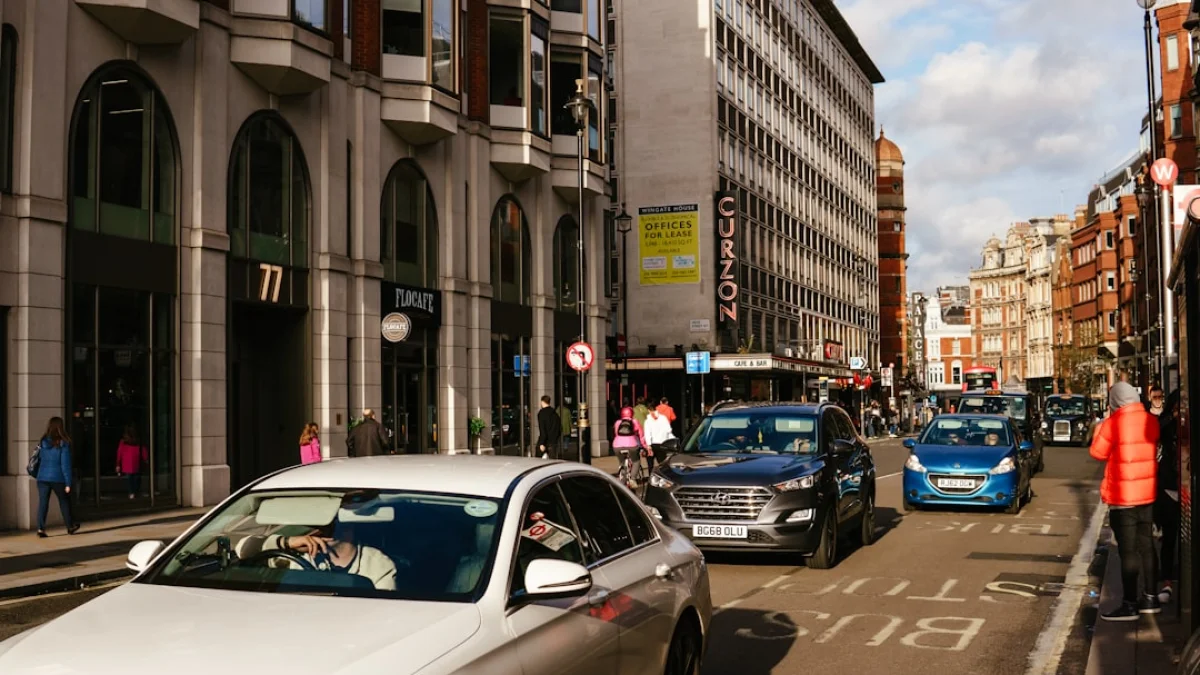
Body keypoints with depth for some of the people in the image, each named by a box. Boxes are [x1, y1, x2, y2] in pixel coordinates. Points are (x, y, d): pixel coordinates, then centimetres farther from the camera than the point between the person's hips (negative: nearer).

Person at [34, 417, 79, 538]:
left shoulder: (42, 442, 2)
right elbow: (65, 464, -10)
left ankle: (41, 528, -6)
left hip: (42, 478, 3)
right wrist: (68, 483, -9)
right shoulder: (63, 443, -10)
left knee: (42, 503, 4)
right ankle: (70, 526, 26)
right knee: (64, 501, 14)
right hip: (58, 478, -3)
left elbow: (38, 460, 8)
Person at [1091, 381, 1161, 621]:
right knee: (1146, 546, 15)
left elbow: (1098, 452, -5)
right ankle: (1150, 599, 23)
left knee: (1128, 551, -3)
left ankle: (1129, 605, -1)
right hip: (1148, 493, 6)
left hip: (1123, 496, -6)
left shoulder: (1113, 423, -16)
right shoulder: (1151, 421, 1)